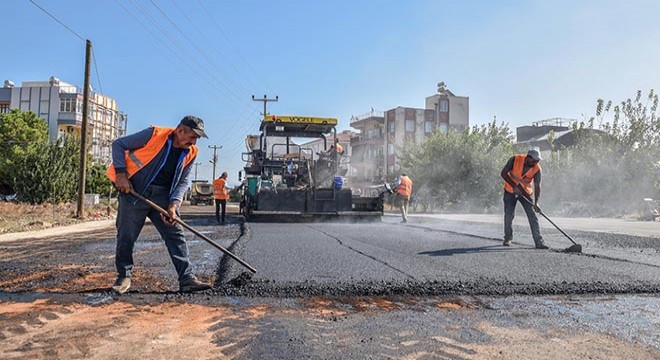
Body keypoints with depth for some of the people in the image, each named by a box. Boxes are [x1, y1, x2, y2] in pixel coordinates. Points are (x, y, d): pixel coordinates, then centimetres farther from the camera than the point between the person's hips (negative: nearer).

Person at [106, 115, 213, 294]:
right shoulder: (154, 135, -15)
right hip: (134, 191, -4)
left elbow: (182, 181, 3)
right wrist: (121, 174, -15)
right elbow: (118, 144, -7)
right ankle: (124, 277, 23)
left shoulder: (190, 153, 0)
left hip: (163, 196, 4)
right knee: (126, 236, 3)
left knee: (176, 235, -3)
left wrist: (173, 204, -12)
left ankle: (187, 279, -1)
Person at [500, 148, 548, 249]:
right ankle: (508, 238, 21)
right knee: (509, 215, 3)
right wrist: (514, 186, -24)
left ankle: (539, 242, -6)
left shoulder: (537, 169, -17)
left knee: (532, 216, -8)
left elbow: (537, 186, -20)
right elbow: (503, 173, -16)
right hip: (510, 191, 0)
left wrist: (536, 203, -32)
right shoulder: (515, 159, -20)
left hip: (525, 192, 1)